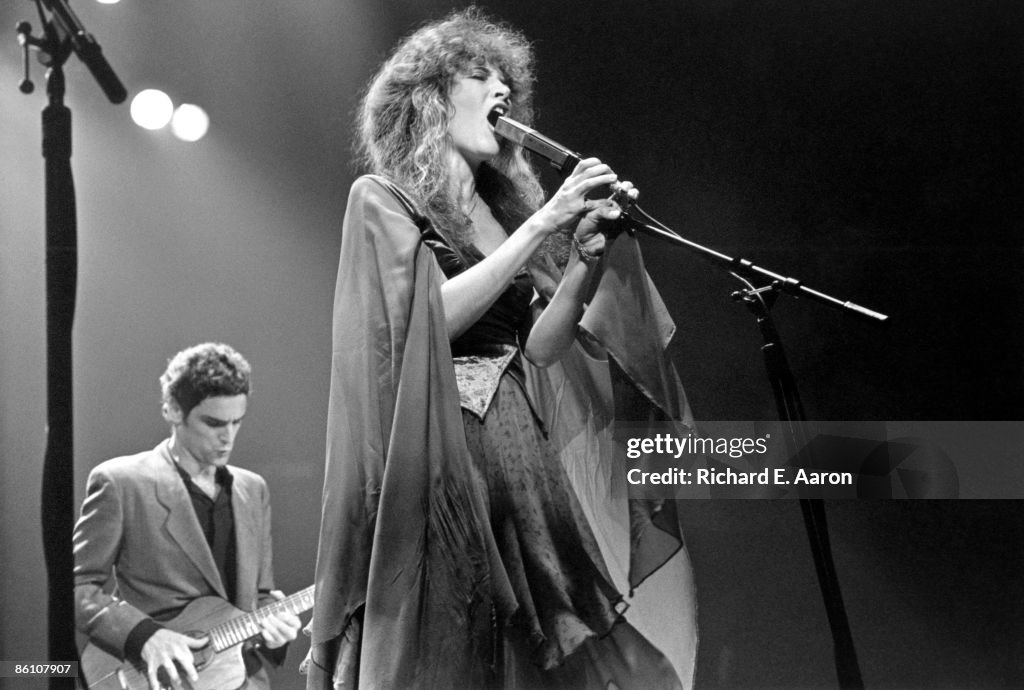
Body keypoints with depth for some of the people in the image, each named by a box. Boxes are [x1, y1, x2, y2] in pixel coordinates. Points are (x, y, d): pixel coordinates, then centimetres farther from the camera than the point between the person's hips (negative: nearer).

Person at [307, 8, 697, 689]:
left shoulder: (503, 211, 19)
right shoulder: (380, 199, 3)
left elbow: (540, 347, 10)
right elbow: (432, 316, -12)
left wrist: (588, 248, -4)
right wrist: (542, 225, -12)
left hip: (520, 447, 6)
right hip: (439, 451, -6)